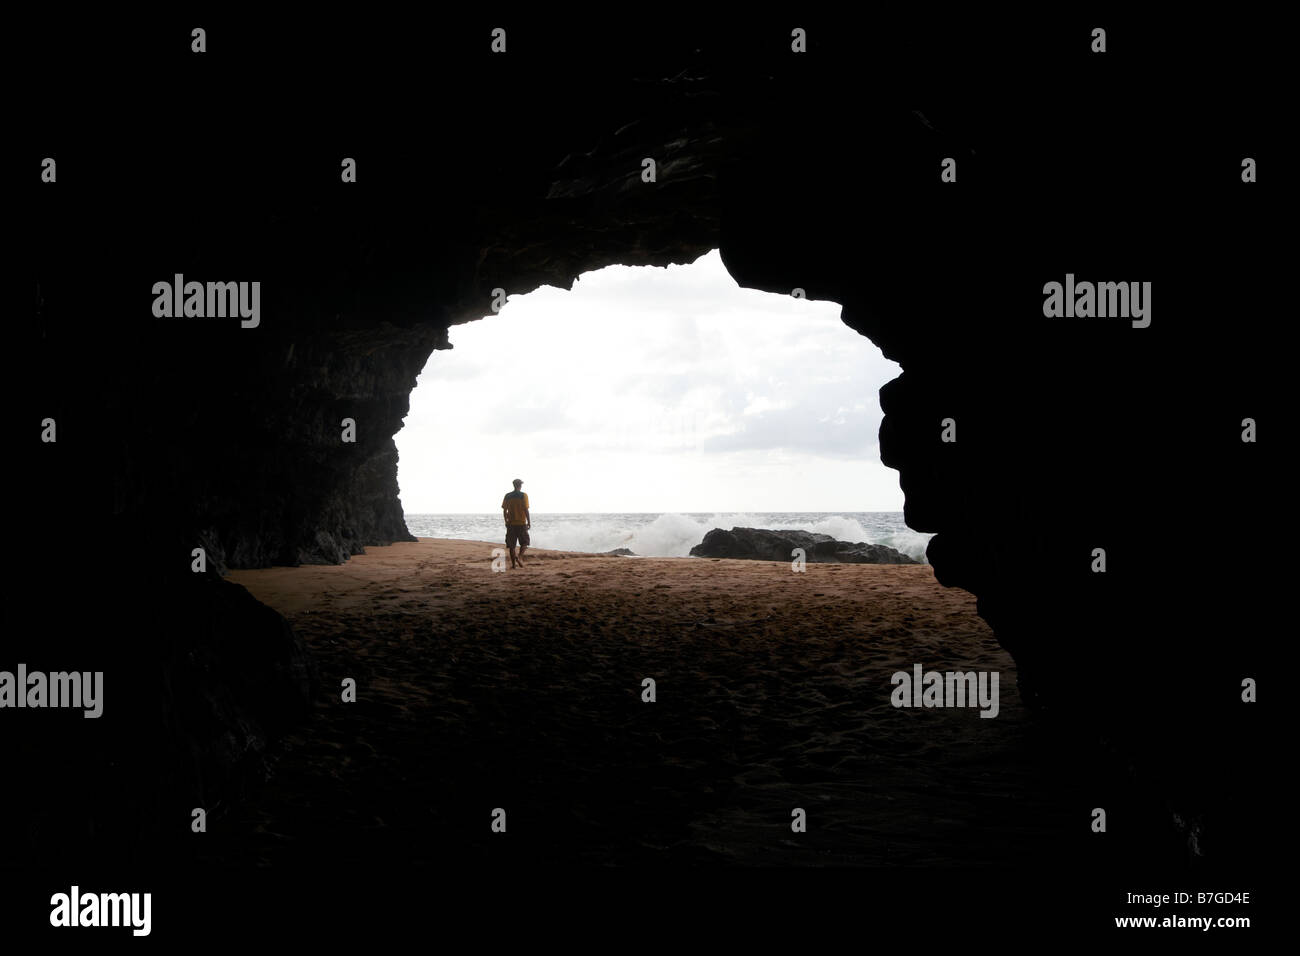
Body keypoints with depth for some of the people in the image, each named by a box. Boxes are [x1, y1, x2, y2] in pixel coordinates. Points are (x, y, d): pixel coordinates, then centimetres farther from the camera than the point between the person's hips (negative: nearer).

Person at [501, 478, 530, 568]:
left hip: (510, 523, 3)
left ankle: (513, 563, 6)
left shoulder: (507, 496, 4)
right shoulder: (523, 496, -6)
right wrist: (529, 523, -4)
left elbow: (504, 510, 6)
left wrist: (506, 521, 17)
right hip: (521, 523, -3)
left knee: (511, 545, 7)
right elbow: (526, 510, -10)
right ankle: (520, 557, -12)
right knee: (524, 543, 10)